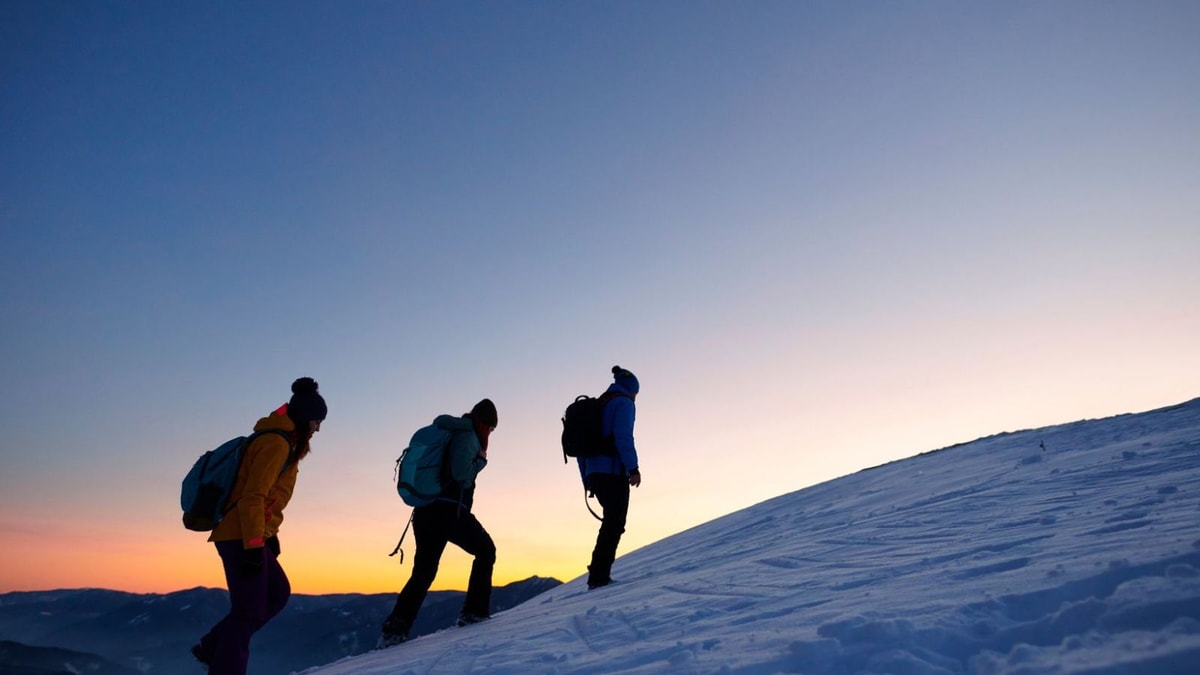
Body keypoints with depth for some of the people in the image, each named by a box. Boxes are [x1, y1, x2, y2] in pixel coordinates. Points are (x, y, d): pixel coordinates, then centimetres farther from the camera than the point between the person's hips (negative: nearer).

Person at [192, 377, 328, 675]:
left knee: (277, 593, 17)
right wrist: (254, 545, -23)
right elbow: (253, 497, -21)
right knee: (249, 611, -5)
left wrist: (269, 535, 21)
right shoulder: (277, 443, -15)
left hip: (244, 535, 10)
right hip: (241, 537, -10)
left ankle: (213, 647, 20)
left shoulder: (280, 441, 16)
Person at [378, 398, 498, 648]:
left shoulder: (450, 433, 22)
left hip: (425, 512, 7)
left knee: (423, 572, 12)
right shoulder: (468, 435, -4)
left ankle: (395, 628, -2)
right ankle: (474, 611, 8)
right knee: (485, 551, 14)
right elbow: (461, 473, -17)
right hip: (451, 511, -7)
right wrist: (481, 460, -2)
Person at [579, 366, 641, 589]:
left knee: (611, 523, 17)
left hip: (594, 474, 8)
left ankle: (598, 574, 13)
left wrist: (586, 479, 20)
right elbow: (623, 436, -18)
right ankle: (599, 577, -11)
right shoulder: (624, 403, -1)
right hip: (613, 473, -8)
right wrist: (633, 467, -19)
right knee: (614, 525, -6)